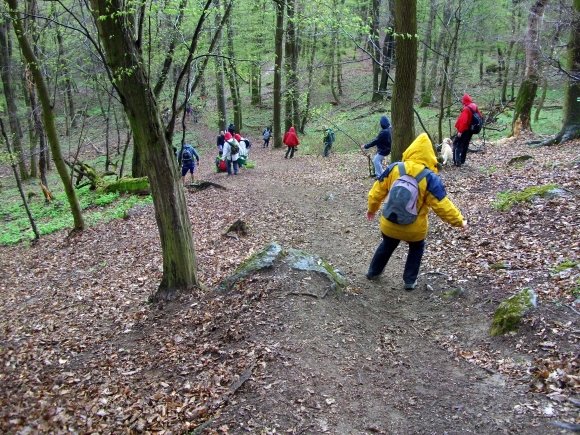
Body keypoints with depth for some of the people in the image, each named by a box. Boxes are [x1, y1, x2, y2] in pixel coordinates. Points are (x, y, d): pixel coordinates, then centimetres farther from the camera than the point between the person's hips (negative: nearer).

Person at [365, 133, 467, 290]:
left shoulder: (393, 168, -11)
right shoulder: (430, 178, -19)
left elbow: (377, 192, -1)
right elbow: (442, 206, -16)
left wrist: (372, 209, 17)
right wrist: (459, 221, -2)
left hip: (390, 225, 2)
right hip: (414, 229, -2)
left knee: (386, 246, 31)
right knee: (417, 248, 30)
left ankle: (373, 271, 49)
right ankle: (409, 281, 32)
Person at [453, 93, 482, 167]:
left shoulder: (466, 109, -23)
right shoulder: (475, 107, 5)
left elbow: (463, 121, -28)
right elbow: (479, 116, 16)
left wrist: (460, 131, -25)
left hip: (464, 130, -9)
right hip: (471, 129, 9)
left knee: (457, 144, -2)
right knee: (465, 145, 19)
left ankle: (457, 161, -12)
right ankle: (462, 160, 27)